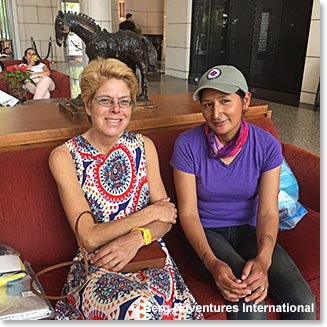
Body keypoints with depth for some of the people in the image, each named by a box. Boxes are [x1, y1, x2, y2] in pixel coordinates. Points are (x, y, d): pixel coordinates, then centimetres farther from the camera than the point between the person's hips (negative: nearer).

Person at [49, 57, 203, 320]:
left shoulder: (144, 146, 4)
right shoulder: (65, 157, -7)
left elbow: (167, 216, 3)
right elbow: (89, 238, -13)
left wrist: (136, 239, -17)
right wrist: (150, 212, -11)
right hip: (96, 265, -2)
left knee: (176, 311, -26)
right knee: (139, 308, -32)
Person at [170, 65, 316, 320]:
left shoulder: (267, 146, -9)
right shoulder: (187, 144, -15)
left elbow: (268, 212, -10)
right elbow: (188, 213, -13)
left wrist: (262, 260, -28)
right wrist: (211, 262, -28)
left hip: (248, 229, 3)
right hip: (205, 231, -2)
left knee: (302, 300, -18)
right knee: (248, 302, -28)